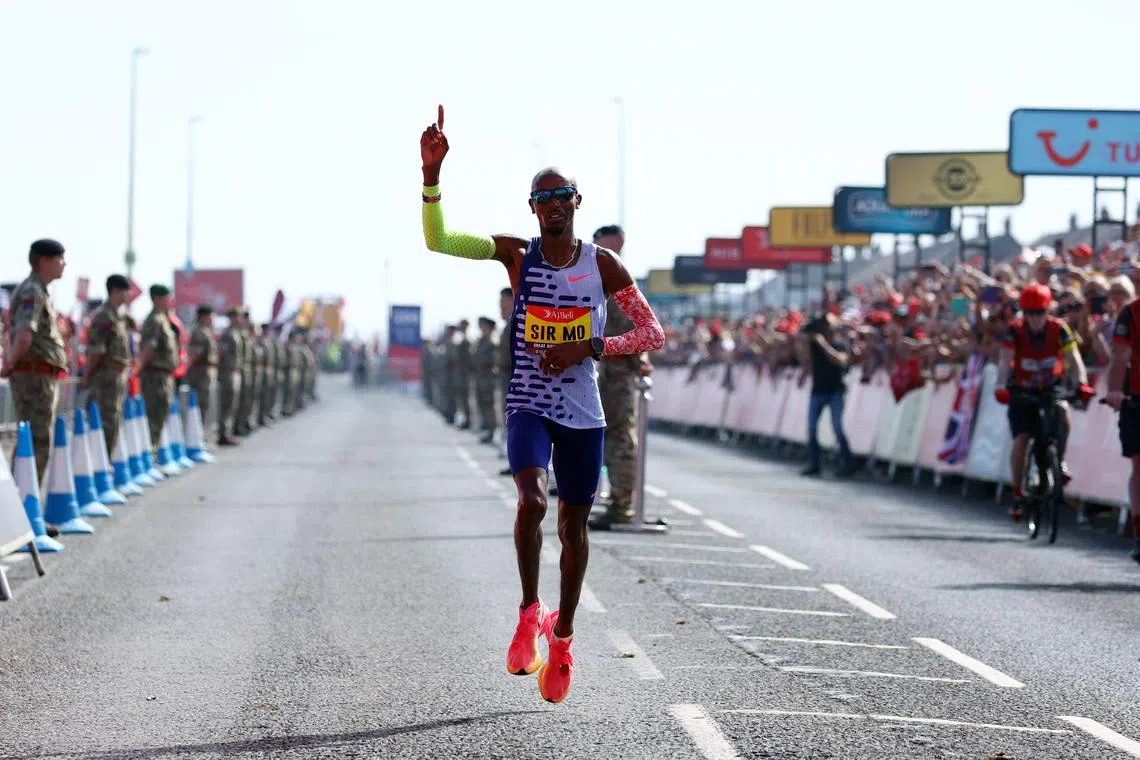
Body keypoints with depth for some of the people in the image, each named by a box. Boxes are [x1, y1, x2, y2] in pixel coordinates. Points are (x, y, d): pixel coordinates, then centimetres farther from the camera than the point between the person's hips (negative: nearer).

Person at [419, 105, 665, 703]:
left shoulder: (601, 264, 0)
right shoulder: (516, 254, -2)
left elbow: (652, 334, 2)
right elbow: (439, 241, -13)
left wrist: (589, 347, -12)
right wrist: (432, 173, -25)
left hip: (583, 412, 2)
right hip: (528, 405, -2)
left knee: (574, 525, 8)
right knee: (532, 500, -26)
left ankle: (562, 635, 27)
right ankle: (530, 612, -6)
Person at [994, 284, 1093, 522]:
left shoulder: (1059, 329, -16)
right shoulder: (1015, 331, -18)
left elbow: (1074, 359, -23)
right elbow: (1005, 361, -29)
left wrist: (1081, 384, -41)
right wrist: (1001, 387, -46)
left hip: (1051, 388, 0)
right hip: (1022, 391, 0)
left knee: (1062, 412, -32)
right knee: (1021, 441, -11)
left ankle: (1059, 460, -10)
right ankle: (1017, 493, 4)